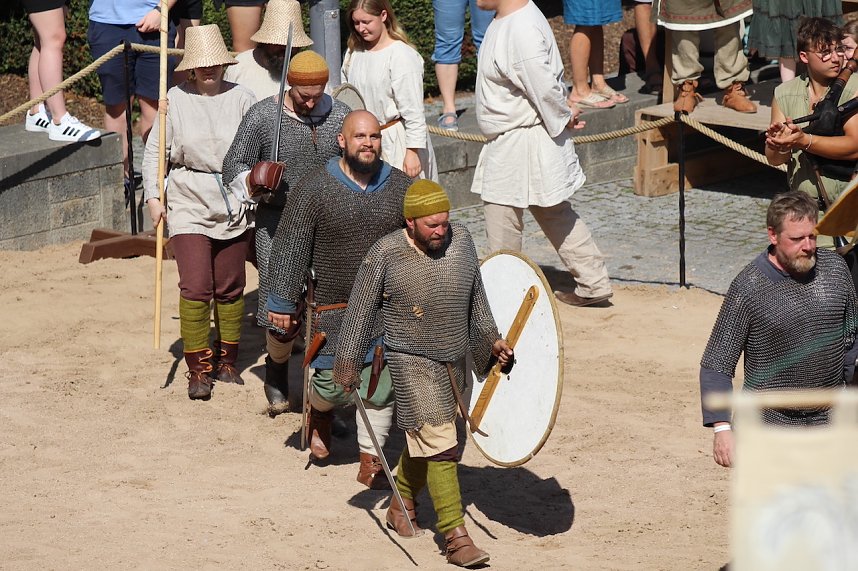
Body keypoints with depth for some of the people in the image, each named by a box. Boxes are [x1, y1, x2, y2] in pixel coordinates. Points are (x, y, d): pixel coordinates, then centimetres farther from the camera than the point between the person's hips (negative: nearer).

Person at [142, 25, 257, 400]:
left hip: (233, 208, 1)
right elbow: (155, 149, 4)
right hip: (189, 206, -1)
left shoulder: (241, 99, -2)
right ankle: (197, 369, 0)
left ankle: (227, 362, 25)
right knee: (195, 288, -9)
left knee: (230, 289, 10)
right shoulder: (176, 100, -3)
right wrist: (153, 197, -1)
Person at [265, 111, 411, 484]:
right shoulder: (313, 189, -7)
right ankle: (320, 411, 39)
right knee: (333, 385, 2)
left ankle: (371, 462, 15)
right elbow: (290, 248, -5)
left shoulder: (402, 188, 1)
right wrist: (282, 303, -7)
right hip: (334, 310, -2)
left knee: (380, 388, 1)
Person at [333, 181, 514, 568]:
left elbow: (475, 298, 11)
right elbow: (360, 311, -7)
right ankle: (456, 537, -14)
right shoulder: (385, 255, -16)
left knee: (423, 438, 19)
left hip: (454, 361, 6)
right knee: (439, 447, -12)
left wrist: (491, 340, 8)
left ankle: (401, 505, 41)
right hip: (413, 364, -6)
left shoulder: (461, 240, -3)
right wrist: (348, 365, -5)